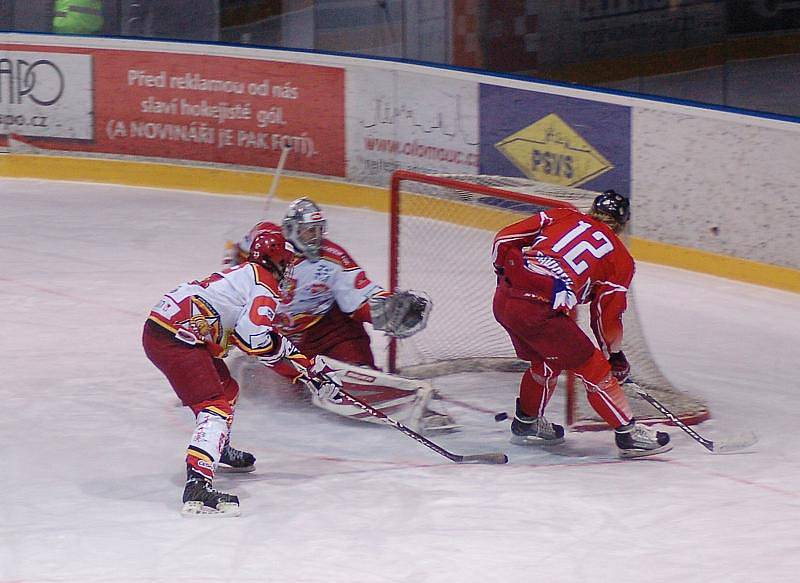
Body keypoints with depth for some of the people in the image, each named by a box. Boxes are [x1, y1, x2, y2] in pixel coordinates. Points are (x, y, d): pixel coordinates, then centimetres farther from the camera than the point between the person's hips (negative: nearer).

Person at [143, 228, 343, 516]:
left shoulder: (245, 274, 25)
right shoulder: (264, 284, -6)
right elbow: (254, 336, -20)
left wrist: (310, 368, 29)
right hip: (174, 338, -10)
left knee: (226, 389, 29)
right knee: (215, 406, -18)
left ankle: (219, 450, 52)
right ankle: (198, 485, -36)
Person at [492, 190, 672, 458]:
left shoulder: (561, 217, 18)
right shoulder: (620, 259, 11)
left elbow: (505, 239, 12)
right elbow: (606, 315, 12)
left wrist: (504, 273, 28)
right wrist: (615, 355, 26)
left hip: (503, 298, 6)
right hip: (541, 312, -6)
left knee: (548, 361, 30)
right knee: (593, 367, 8)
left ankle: (526, 423, 44)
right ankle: (628, 434, 9)